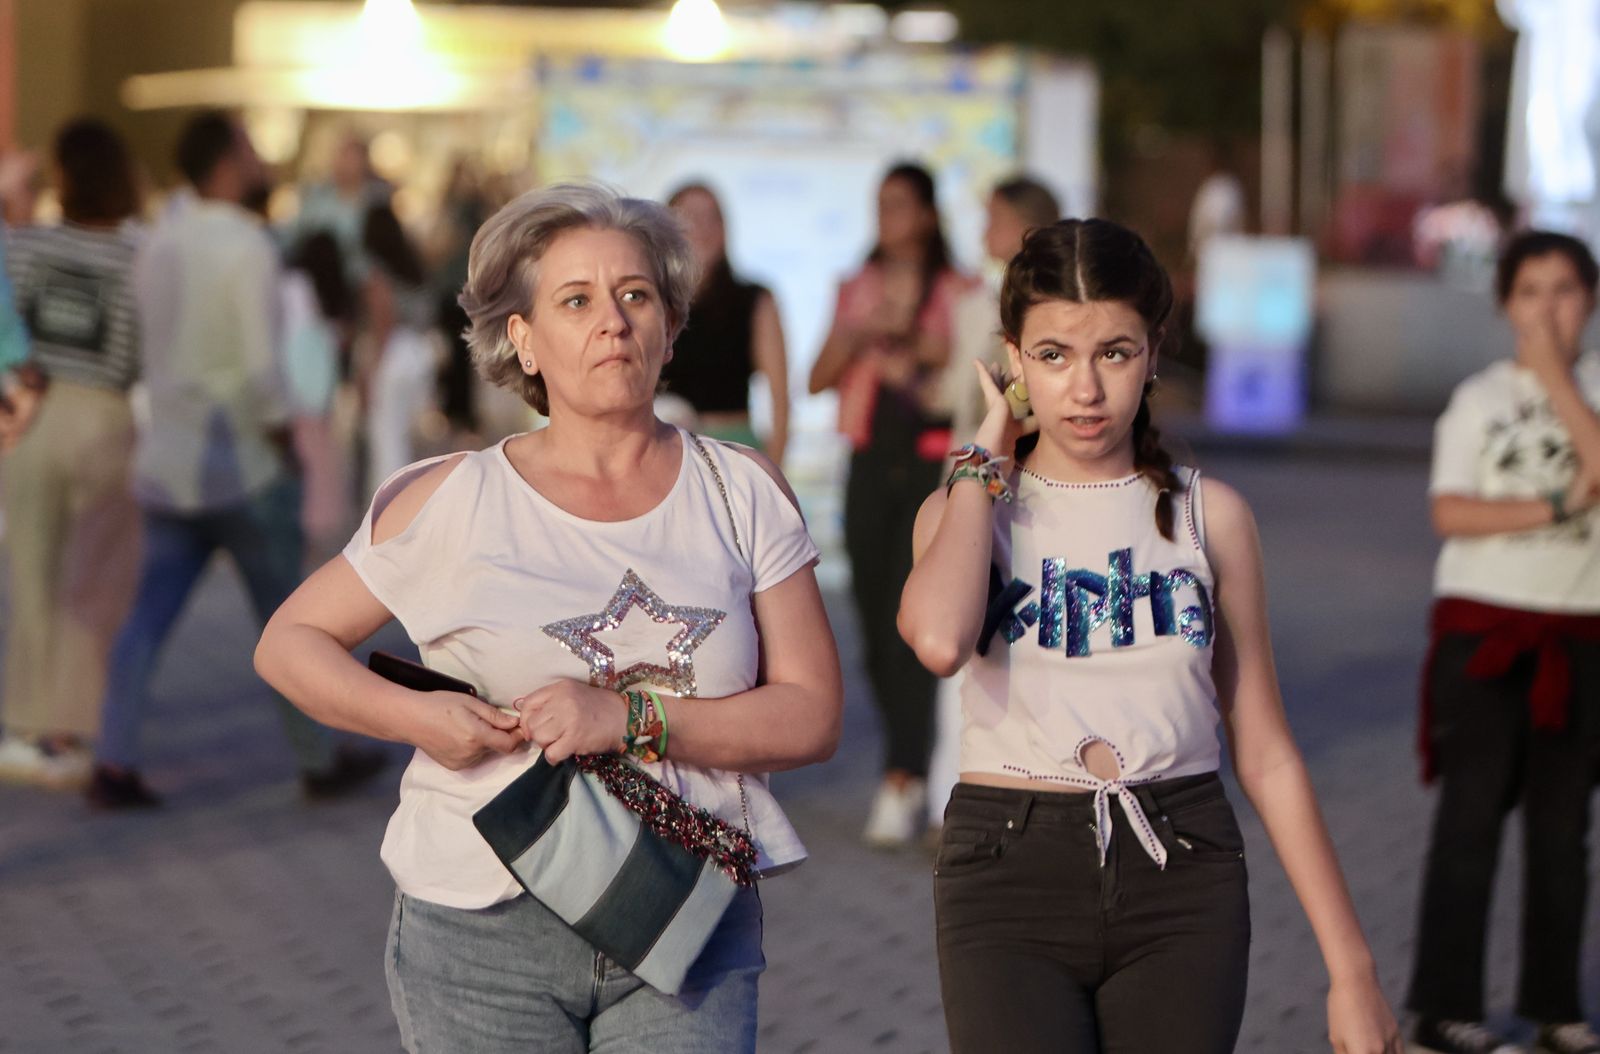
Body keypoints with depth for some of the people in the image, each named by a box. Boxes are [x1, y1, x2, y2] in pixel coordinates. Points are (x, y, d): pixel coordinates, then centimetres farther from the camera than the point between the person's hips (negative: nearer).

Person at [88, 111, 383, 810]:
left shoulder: (158, 245, 7)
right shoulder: (249, 247, -16)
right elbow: (261, 369, -21)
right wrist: (281, 438, -9)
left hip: (167, 462, 6)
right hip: (240, 464, -6)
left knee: (148, 620, 5)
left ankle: (113, 766, -3)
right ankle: (320, 762, 19)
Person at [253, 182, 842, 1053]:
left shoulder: (743, 492, 5)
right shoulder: (453, 501, 2)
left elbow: (812, 717, -1)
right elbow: (288, 643, 9)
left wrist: (633, 719, -15)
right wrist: (415, 717, -9)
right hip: (485, 937, -1)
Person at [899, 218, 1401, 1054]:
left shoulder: (1208, 515, 6)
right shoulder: (967, 509, 4)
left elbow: (1265, 755, 8)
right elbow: (939, 640, -21)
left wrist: (1350, 966, 5)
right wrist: (988, 458, -6)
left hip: (1180, 881, 1)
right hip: (1009, 870, -1)